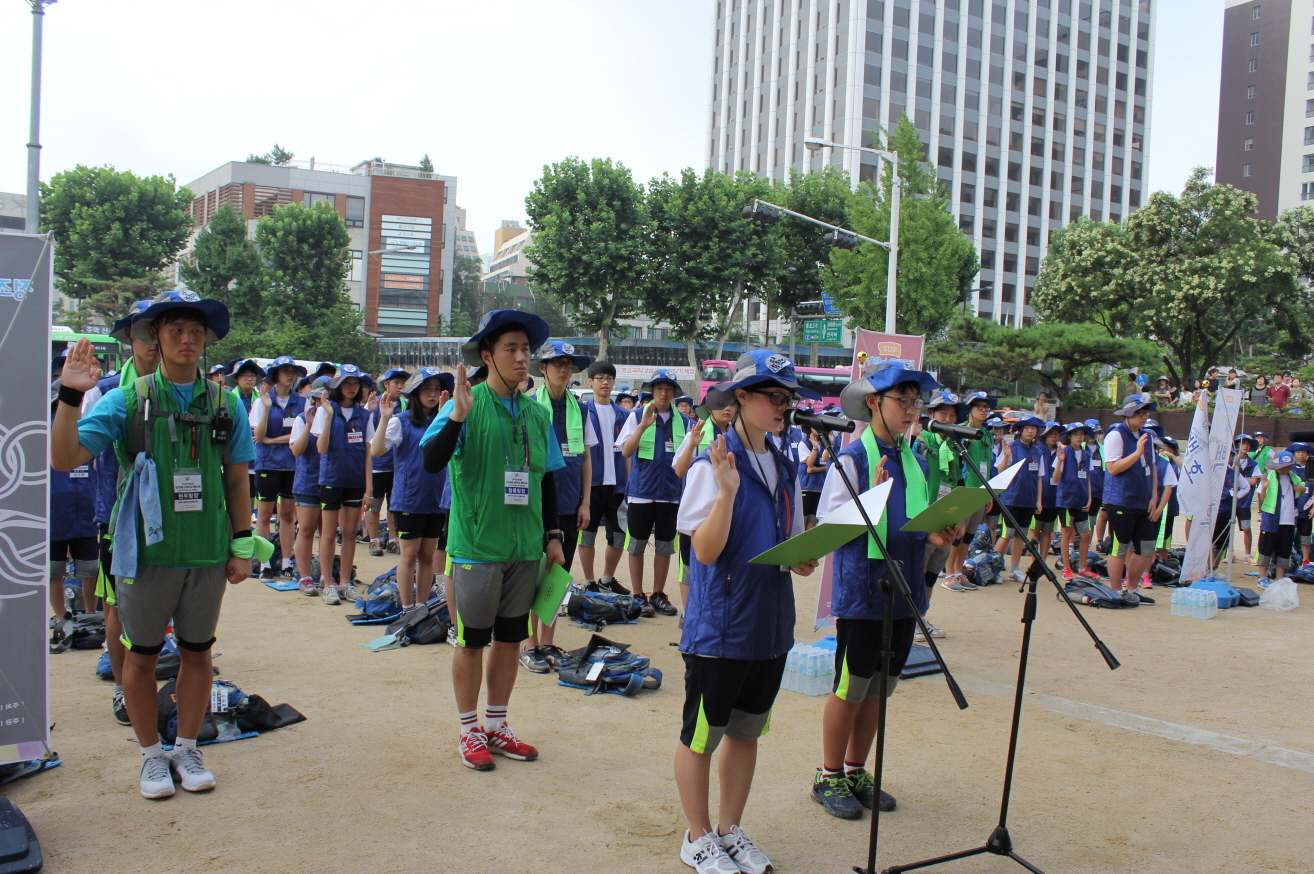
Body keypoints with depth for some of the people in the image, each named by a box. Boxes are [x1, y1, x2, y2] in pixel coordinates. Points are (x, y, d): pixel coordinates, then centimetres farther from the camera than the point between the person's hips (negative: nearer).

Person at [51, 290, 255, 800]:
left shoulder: (226, 404, 3)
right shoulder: (126, 400, -3)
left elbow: (236, 480, 8)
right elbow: (65, 459, -10)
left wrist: (242, 546, 5)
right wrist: (71, 396, -21)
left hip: (208, 555, 2)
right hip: (148, 552, -2)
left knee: (198, 652, 12)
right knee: (143, 655, 10)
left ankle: (187, 749, 29)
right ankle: (151, 754, 27)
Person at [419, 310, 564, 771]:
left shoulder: (537, 413, 6)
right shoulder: (467, 405, -8)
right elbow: (432, 462, -21)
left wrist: (553, 534, 13)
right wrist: (457, 416, -33)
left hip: (525, 547, 5)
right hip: (476, 546, -5)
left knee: (510, 638, 14)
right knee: (472, 641, 6)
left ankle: (496, 725, 29)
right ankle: (469, 731, 22)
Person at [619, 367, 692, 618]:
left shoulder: (683, 421, 6)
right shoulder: (638, 417, 0)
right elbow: (626, 452, -10)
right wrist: (643, 426, -22)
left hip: (671, 492, 2)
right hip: (641, 491, -2)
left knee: (665, 546, 8)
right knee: (638, 544, 4)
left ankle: (658, 595, 21)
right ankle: (638, 596, 15)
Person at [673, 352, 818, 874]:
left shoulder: (786, 470, 8)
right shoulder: (711, 467, -14)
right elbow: (705, 551, -20)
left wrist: (804, 557, -6)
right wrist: (727, 491, -31)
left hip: (770, 625, 7)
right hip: (719, 628, -7)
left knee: (747, 731, 18)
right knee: (701, 735, 8)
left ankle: (730, 830, 33)